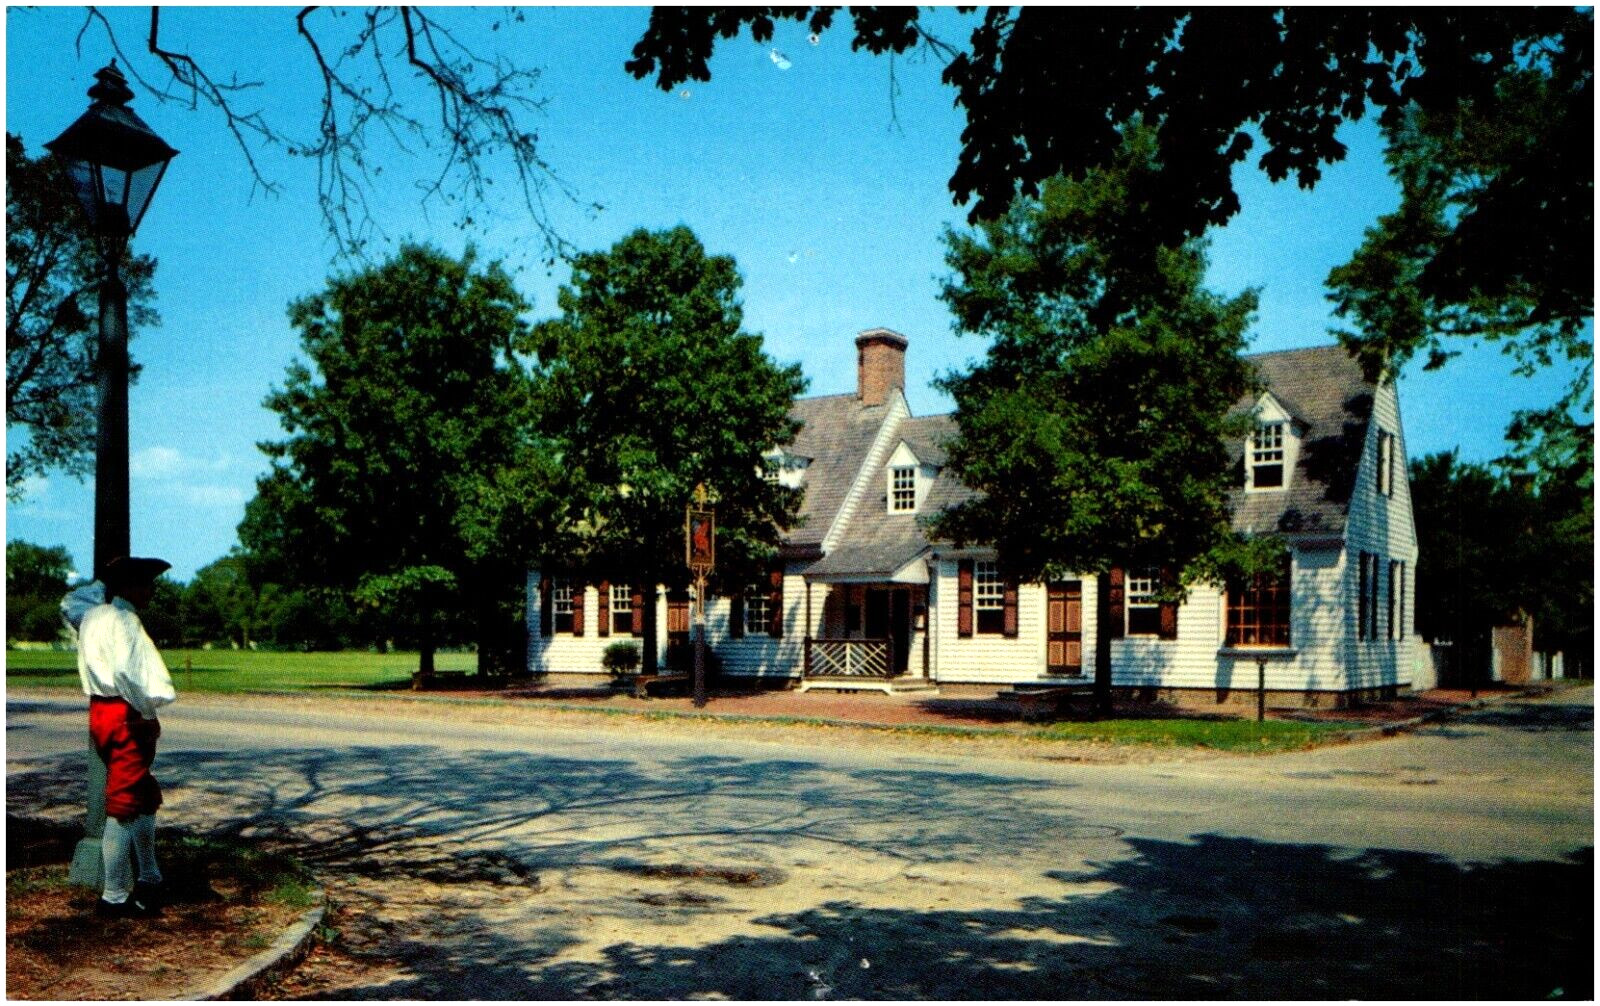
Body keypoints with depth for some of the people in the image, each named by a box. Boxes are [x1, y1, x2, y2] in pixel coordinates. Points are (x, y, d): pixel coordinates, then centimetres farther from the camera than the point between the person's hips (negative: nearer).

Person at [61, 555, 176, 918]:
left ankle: (148, 879, 31)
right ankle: (114, 896, 1)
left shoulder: (91, 614, 12)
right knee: (124, 807, -4)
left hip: (101, 711, 10)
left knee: (145, 797, 20)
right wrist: (149, 713, -19)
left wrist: (104, 583, 32)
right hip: (126, 716, -10)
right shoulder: (124, 620, -15)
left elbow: (69, 602, 38)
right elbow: (127, 671, -30)